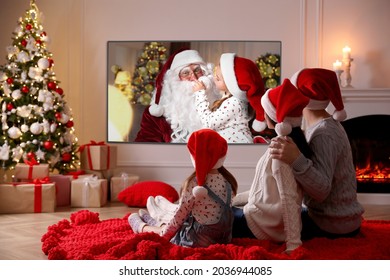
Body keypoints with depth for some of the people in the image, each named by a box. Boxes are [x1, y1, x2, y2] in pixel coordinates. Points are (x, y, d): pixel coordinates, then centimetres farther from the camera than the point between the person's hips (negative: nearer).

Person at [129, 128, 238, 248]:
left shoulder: (194, 184, -23)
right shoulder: (227, 179, -5)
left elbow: (180, 216, -12)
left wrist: (164, 233, 6)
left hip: (198, 240, -6)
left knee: (163, 231, 24)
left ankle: (141, 226, 53)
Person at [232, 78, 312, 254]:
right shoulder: (296, 142, 4)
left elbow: (289, 199, -27)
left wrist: (293, 243, -28)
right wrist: (236, 198, 17)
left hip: (262, 225, -9)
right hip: (278, 224, 9)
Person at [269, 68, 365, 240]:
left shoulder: (323, 133, -22)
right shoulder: (325, 125, 7)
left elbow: (322, 191, -28)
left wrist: (296, 160, -41)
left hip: (333, 226, -9)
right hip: (337, 217, 9)